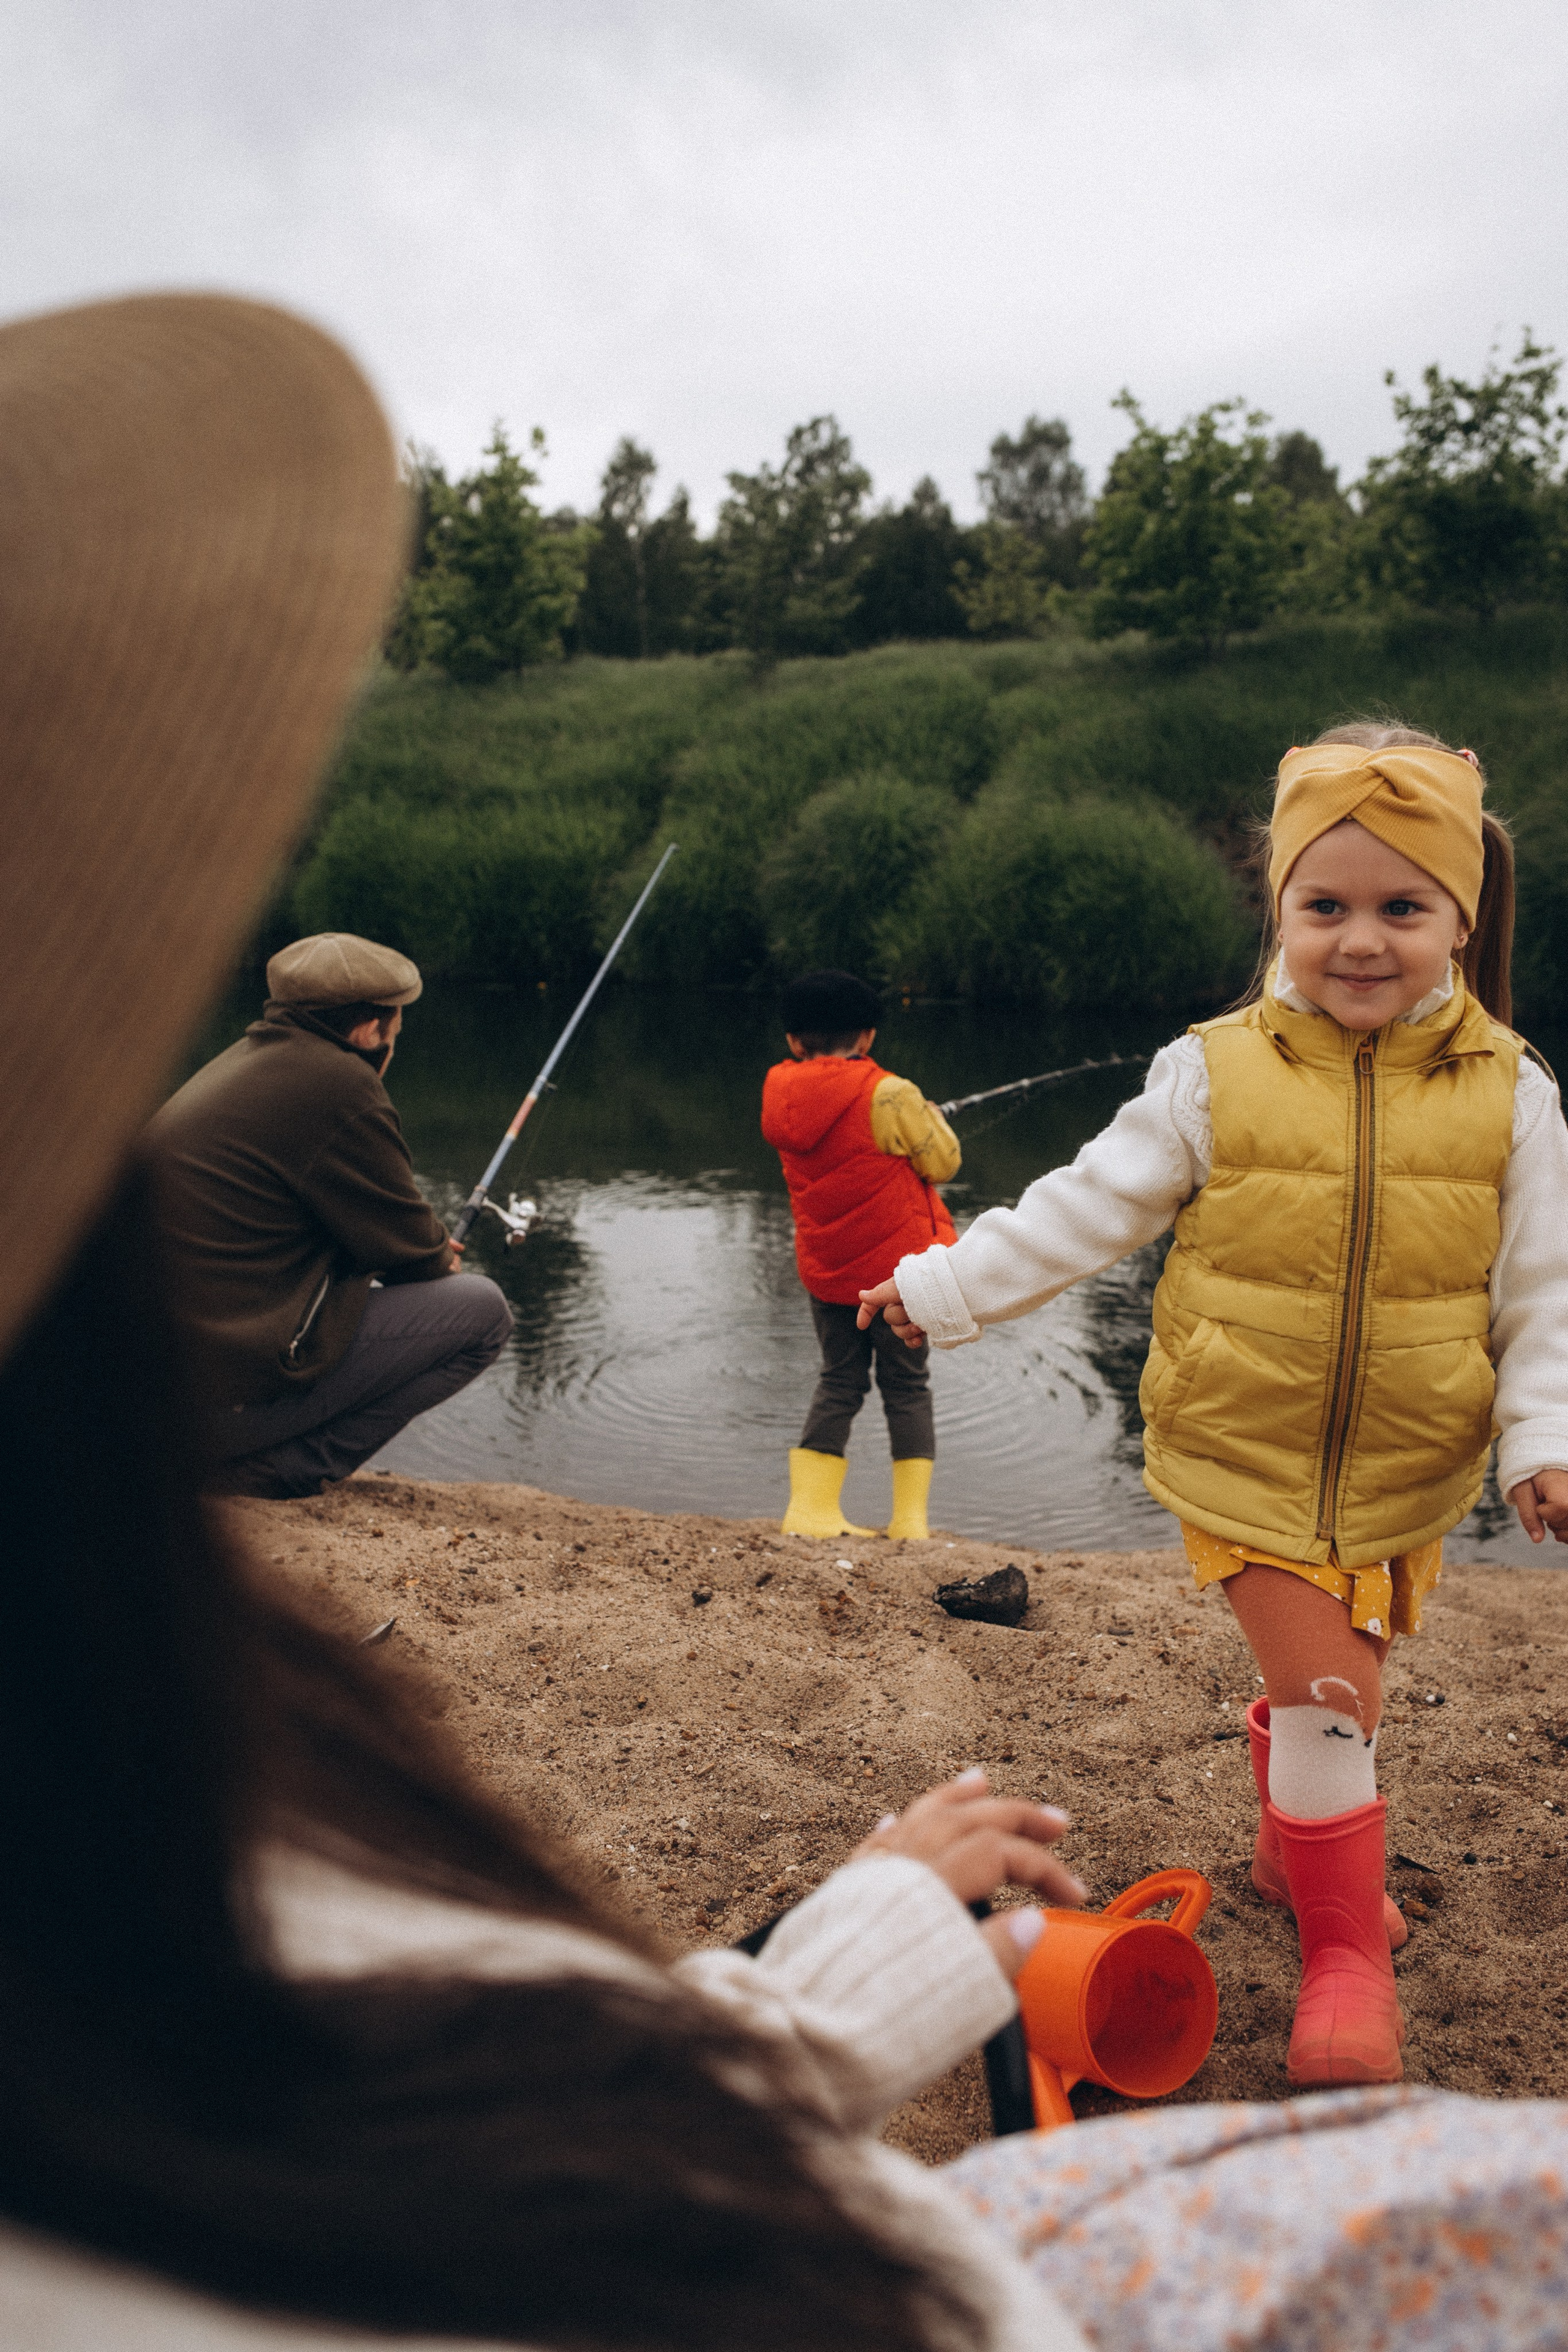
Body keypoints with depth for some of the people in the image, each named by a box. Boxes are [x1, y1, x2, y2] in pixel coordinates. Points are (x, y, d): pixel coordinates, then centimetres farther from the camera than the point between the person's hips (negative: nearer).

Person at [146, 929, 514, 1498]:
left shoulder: (242, 1064, 16)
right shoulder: (337, 1083, -13)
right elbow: (411, 1251, -5)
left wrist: (426, 1251, 22)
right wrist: (440, 1256, 18)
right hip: (231, 1397, -10)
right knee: (482, 1312, -2)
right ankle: (278, 1469, -5)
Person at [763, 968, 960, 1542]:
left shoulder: (782, 1094, -2)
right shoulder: (887, 1096, -19)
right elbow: (943, 1162, -7)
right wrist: (930, 1117, 11)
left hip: (825, 1272, 5)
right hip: (897, 1268, -4)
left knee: (838, 1382, 16)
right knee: (906, 1386, 9)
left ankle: (810, 1510, 12)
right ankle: (910, 1518, 10)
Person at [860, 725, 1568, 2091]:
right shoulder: (1216, 1073, -9)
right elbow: (1087, 1211, -2)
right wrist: (945, 1287, 0)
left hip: (1408, 1471, 3)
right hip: (1245, 1456, -2)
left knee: (1332, 1679, 20)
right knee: (1324, 1690, -7)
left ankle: (1298, 1844, 50)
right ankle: (1345, 1948, 16)